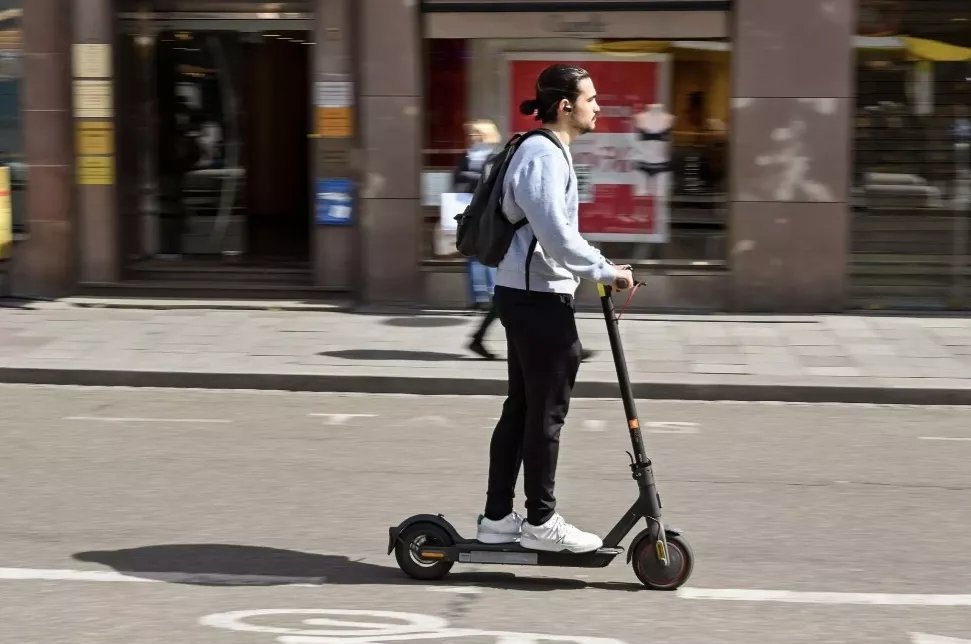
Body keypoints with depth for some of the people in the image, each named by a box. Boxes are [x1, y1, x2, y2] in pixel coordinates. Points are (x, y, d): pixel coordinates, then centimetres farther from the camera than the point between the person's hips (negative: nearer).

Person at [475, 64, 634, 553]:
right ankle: (540, 522, 7)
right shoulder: (543, 155, -16)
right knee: (546, 412, -2)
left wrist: (598, 267, 17)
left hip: (526, 294, 11)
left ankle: (497, 517, 19)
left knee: (521, 408, 13)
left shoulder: (547, 152, 17)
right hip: (538, 297, -11)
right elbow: (555, 234, -25)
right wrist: (604, 271, -18)